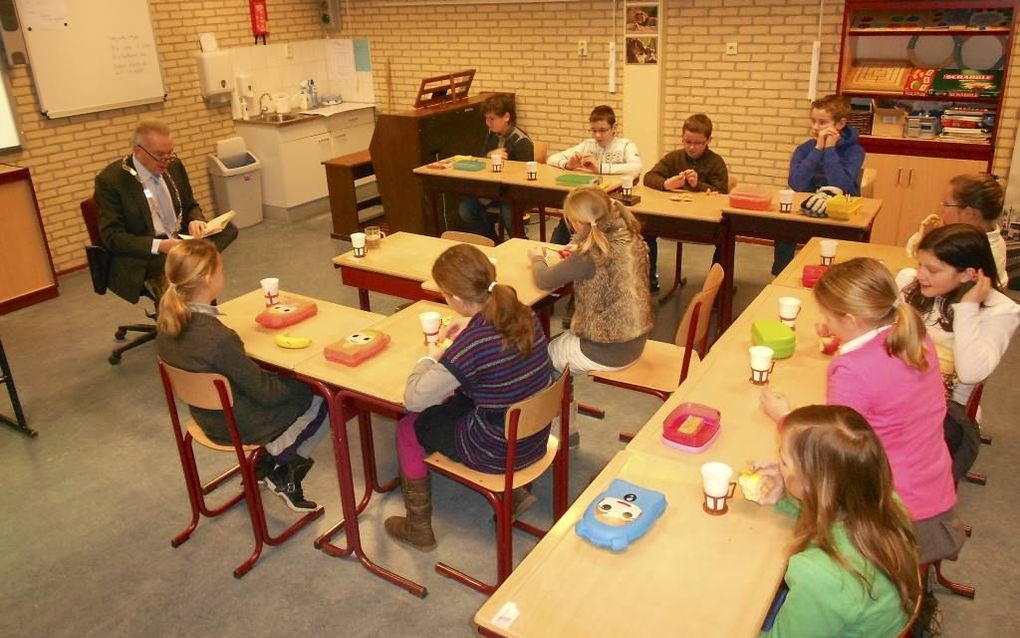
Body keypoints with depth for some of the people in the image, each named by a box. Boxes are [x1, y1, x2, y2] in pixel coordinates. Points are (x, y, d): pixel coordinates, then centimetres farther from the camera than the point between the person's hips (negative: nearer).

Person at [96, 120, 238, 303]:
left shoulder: (174, 165, 6)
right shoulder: (110, 180, -9)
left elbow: (191, 206, 18)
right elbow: (112, 236, -11)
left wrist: (195, 221, -8)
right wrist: (159, 246, -25)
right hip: (144, 258, -6)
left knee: (228, 229, -20)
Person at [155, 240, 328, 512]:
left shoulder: (168, 323, -11)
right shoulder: (218, 337, -36)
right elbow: (265, 392, -24)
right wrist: (301, 381, -5)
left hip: (208, 416, 8)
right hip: (240, 427, -8)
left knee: (286, 383, 23)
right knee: (323, 401, 9)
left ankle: (266, 463, 22)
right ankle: (284, 471, 17)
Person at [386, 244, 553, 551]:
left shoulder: (470, 345, -30)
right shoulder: (524, 315, -9)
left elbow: (413, 399, -19)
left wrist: (430, 358, -4)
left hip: (500, 453, -7)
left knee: (409, 427, 14)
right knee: (452, 404, 30)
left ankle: (418, 528, 29)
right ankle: (513, 492, 30)